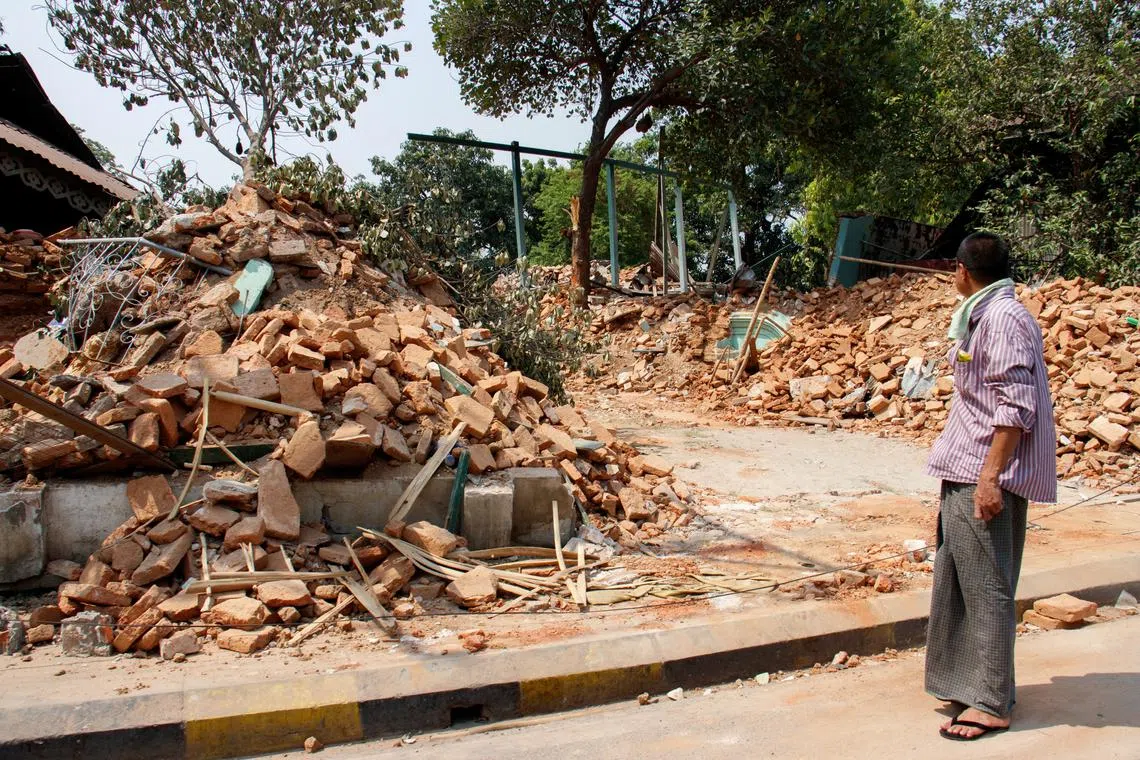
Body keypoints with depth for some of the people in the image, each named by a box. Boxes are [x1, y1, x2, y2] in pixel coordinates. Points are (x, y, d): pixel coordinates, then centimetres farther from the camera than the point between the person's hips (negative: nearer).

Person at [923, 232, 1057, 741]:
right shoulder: (984, 317, 16)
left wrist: (990, 476, -24)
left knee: (985, 586, -4)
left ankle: (991, 703, 5)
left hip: (985, 477, -10)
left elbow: (1016, 407, -21)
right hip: (967, 472, 10)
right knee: (958, 582, 16)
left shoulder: (1003, 319, -15)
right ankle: (969, 681, 28)